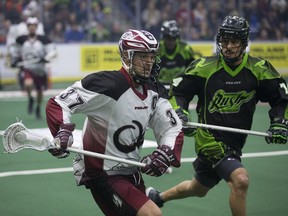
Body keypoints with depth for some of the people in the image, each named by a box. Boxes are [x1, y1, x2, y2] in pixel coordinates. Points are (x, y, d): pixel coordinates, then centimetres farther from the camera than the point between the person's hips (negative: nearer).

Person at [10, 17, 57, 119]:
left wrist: (46, 58, -25)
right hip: (26, 68, -1)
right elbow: (15, 51, 18)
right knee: (28, 84, -31)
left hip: (40, 69, 1)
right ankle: (30, 99, 2)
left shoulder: (43, 39, -5)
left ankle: (38, 108, 43)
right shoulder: (21, 40, 0)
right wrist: (14, 61, 14)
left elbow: (53, 51, -9)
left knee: (40, 91, 12)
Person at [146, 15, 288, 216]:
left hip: (235, 144, 5)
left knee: (198, 188, 23)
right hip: (211, 140, -5)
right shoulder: (205, 67, -11)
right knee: (240, 179, -27)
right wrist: (180, 114, -17)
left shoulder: (259, 69, -6)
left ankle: (158, 197, 51)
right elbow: (178, 91, -1)